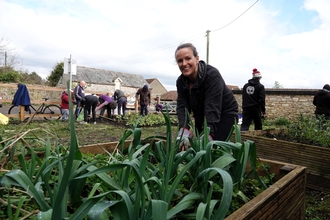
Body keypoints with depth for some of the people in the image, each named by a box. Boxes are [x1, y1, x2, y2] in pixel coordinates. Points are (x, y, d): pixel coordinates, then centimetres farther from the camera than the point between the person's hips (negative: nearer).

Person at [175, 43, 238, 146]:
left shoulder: (213, 75, -28)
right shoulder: (181, 81, -10)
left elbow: (212, 108, -36)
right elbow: (182, 106, -19)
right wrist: (184, 129, -37)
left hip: (225, 113, -5)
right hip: (201, 116, 6)